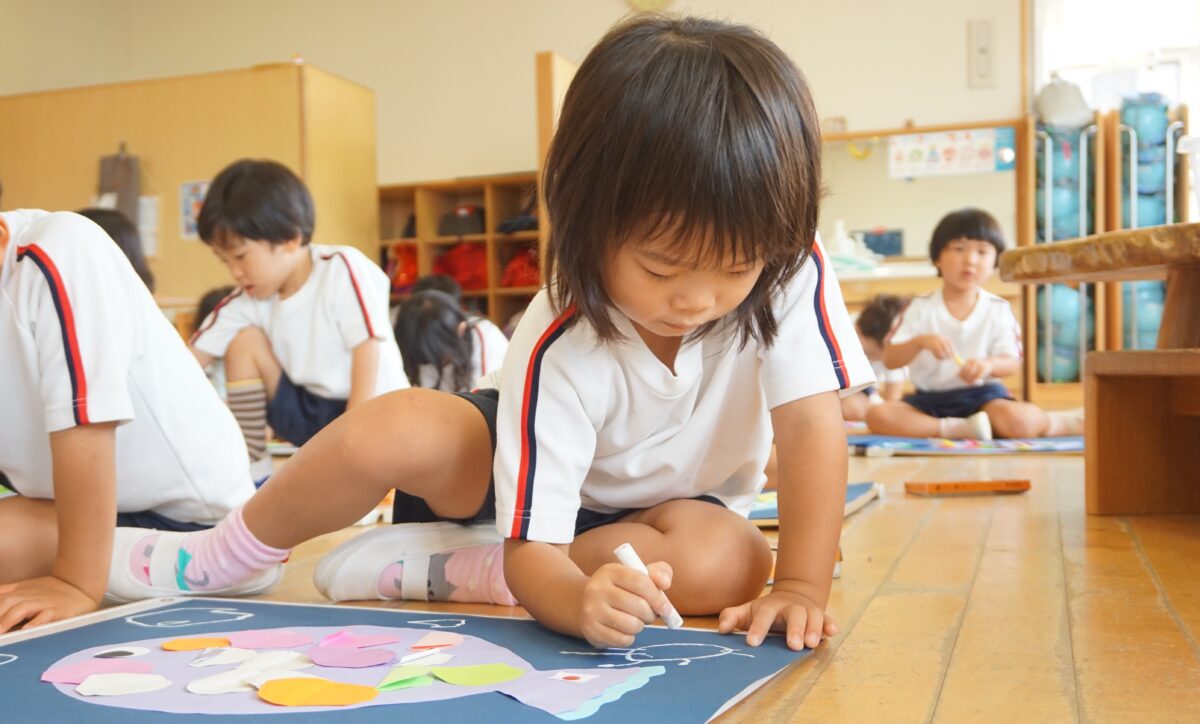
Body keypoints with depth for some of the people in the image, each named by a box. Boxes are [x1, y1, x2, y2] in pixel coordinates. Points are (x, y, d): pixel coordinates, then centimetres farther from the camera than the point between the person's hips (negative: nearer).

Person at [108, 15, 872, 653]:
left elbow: (813, 422, -30)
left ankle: (435, 569, -22)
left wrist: (800, 587, -40)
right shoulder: (559, 349, -34)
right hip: (541, 471, -2)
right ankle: (222, 556, -3)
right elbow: (533, 549, -34)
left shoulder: (791, 273, -30)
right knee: (394, 428, -31)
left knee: (728, 562, -34)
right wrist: (579, 602, -57)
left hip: (665, 506, 3)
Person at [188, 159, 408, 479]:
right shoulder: (247, 301, -4)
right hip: (309, 410, 6)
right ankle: (249, 472, -7)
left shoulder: (342, 269, -18)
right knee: (245, 340, -11)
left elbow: (367, 352, -22)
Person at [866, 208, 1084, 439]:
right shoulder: (920, 308, 0)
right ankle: (958, 429, -27)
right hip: (930, 398, 2)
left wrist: (988, 365, -28)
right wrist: (919, 342, -26)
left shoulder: (998, 309, 1)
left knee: (1019, 421, -35)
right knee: (877, 415, -26)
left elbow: (1012, 362, -4)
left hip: (981, 395, -2)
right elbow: (890, 360, -5)